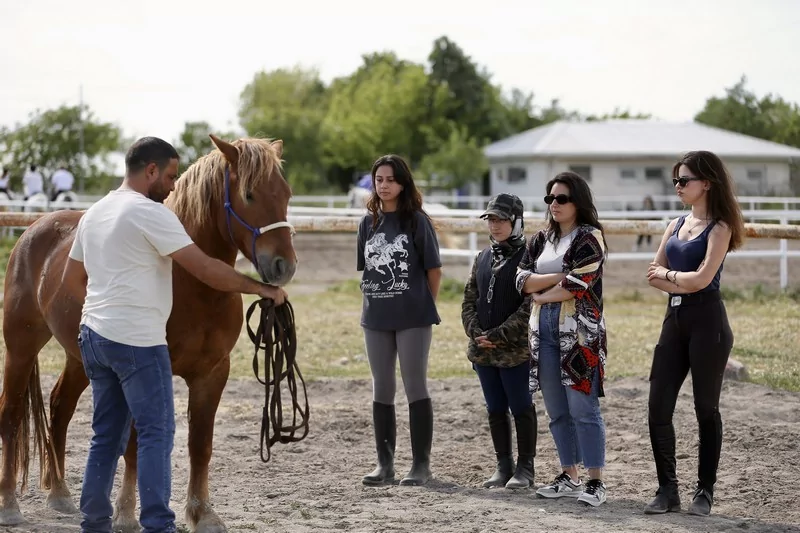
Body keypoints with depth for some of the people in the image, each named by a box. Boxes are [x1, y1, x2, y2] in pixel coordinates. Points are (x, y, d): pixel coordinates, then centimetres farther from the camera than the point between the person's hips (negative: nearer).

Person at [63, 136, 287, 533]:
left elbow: (72, 279, 23)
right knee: (157, 432, -4)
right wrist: (260, 288, -9)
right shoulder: (151, 213, -12)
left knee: (107, 436, 13)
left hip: (94, 334, 9)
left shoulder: (93, 214, 15)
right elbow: (205, 269, -16)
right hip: (137, 340, -9)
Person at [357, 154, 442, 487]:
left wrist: (425, 306, 0)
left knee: (416, 387, -2)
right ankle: (384, 463, 17)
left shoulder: (417, 221, -5)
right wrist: (372, 302, 6)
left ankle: (421, 464, 4)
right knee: (381, 390, 10)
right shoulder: (368, 222, 8)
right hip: (376, 318, 5)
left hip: (413, 318, -5)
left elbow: (433, 269, -3)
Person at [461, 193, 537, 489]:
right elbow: (469, 299, 13)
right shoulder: (483, 258, 12)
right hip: (483, 350, 7)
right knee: (495, 409, 12)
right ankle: (503, 465, 21)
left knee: (521, 408, 2)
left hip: (515, 350, -6)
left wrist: (499, 335, -18)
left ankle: (525, 467, 10)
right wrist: (475, 332, -4)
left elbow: (530, 307, -15)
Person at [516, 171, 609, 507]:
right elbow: (522, 279, 4)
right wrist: (559, 277, -9)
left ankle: (595, 482, -7)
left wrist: (540, 293, -2)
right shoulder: (542, 239, 16)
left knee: (583, 408, -9)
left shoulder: (589, 238, -4)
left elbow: (575, 286, -14)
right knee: (557, 412, 10)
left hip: (579, 331, -7)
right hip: (544, 329, 7)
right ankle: (570, 478, 18)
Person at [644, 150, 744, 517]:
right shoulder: (676, 225, 15)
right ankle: (667, 490, 8)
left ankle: (705, 492, 10)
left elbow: (702, 278, -16)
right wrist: (682, 284, -7)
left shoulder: (719, 228, -6)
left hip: (707, 322, -7)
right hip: (675, 319, 7)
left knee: (706, 408, 1)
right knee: (658, 408, 1)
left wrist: (668, 274, -1)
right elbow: (653, 276, 10)